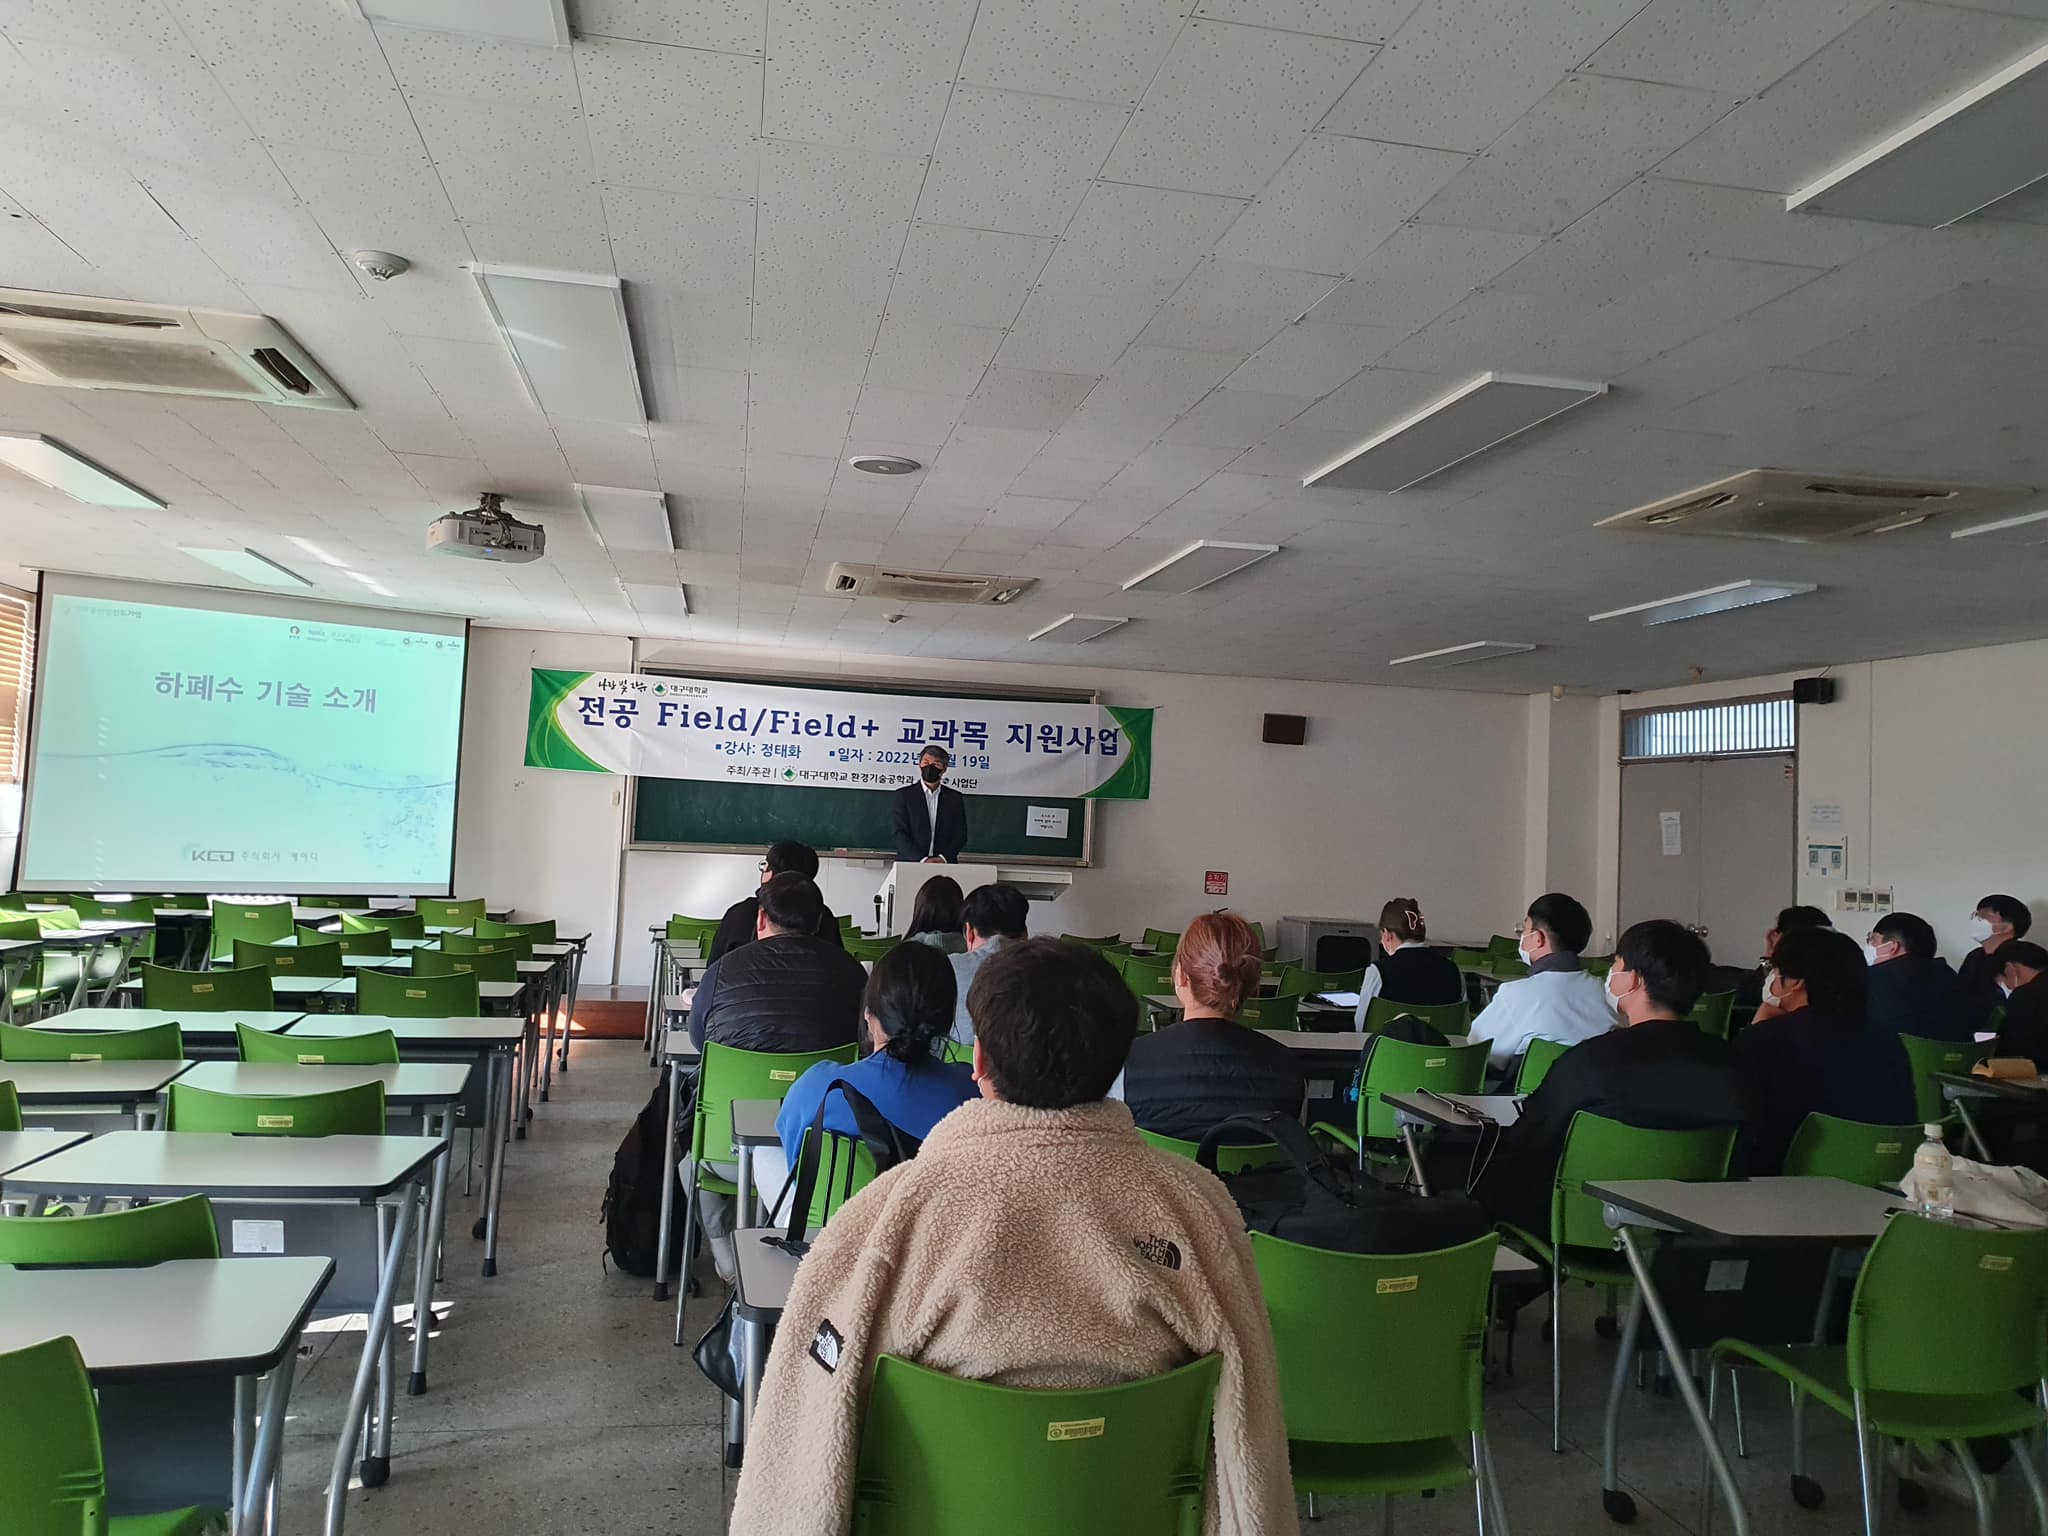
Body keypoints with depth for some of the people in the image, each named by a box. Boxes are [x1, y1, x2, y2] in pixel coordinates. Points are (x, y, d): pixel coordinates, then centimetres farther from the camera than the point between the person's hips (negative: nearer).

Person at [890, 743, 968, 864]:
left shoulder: (955, 798, 13)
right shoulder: (904, 795, 7)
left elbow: (960, 835, 10)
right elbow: (900, 834, 0)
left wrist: (944, 858, -6)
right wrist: (922, 860, -11)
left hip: (945, 865, 1)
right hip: (910, 864, -1)